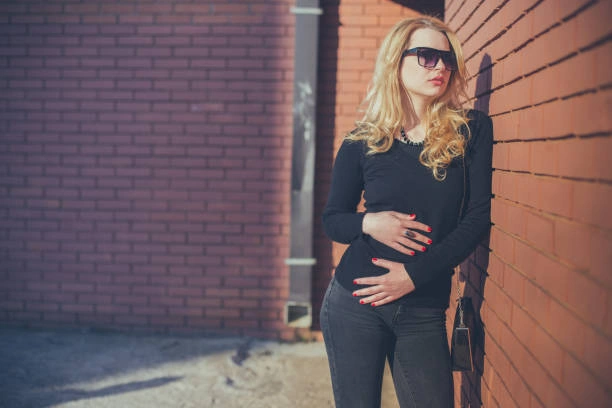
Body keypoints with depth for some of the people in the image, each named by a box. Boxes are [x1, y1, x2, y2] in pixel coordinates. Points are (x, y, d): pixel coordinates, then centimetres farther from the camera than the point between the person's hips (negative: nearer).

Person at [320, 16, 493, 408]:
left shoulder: (472, 130, -1)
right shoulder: (362, 142, 1)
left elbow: (479, 215, -6)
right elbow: (333, 219, 9)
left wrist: (415, 274, -13)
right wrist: (369, 224, -14)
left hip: (425, 310, 0)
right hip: (355, 301, 0)